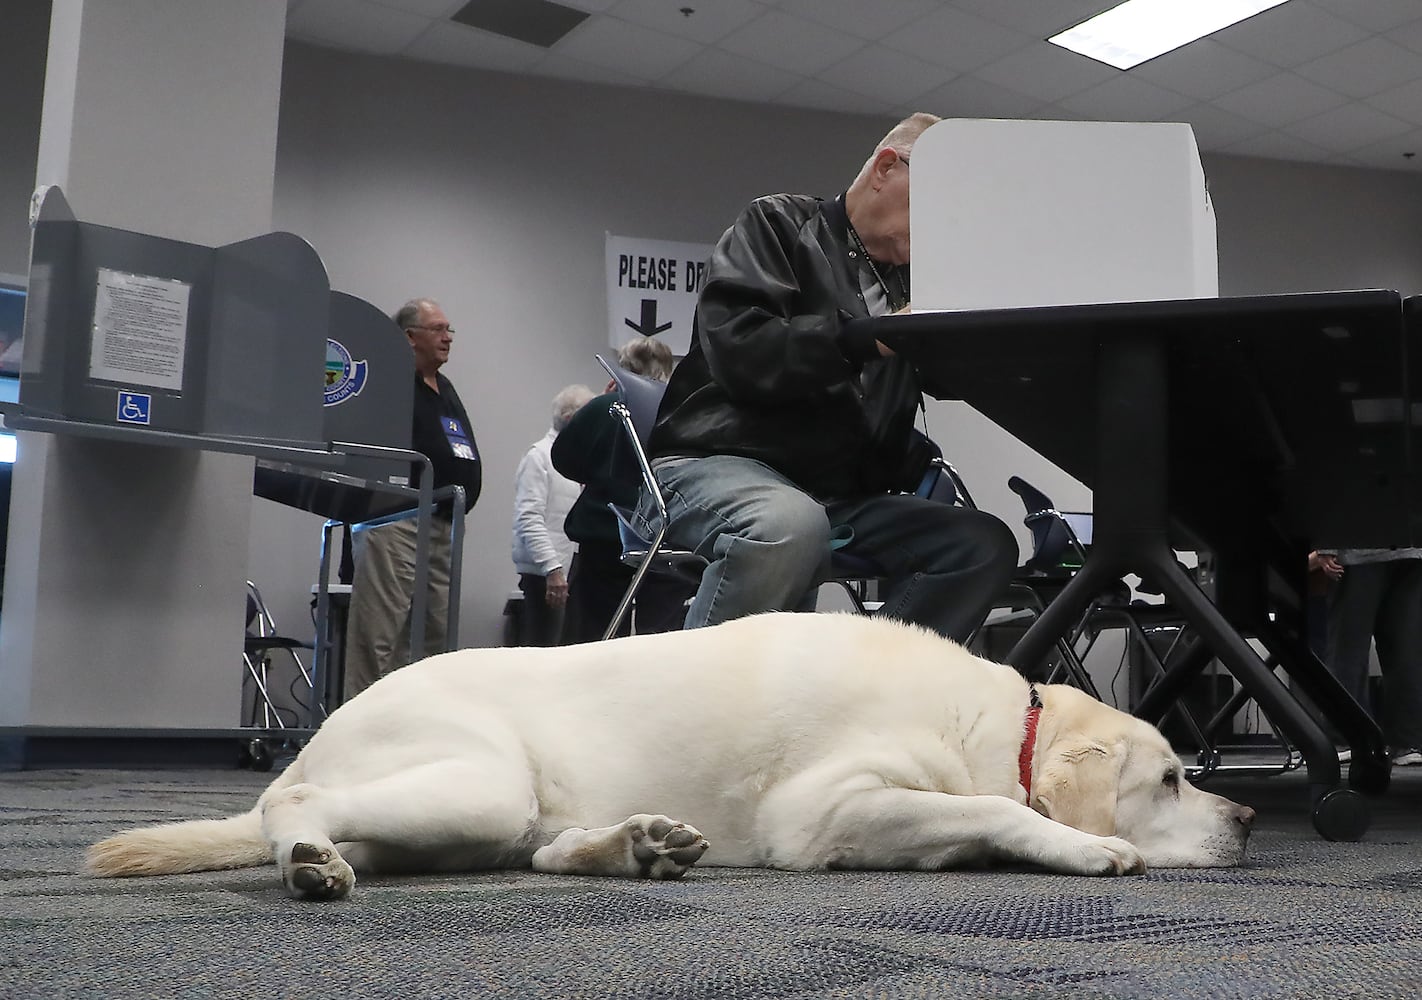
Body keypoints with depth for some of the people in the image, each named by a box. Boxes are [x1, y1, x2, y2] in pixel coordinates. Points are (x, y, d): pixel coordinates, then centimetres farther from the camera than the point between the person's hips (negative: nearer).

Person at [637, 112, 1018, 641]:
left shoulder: (908, 283, 23)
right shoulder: (780, 223, 6)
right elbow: (737, 350, -13)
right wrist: (869, 337, -19)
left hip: (845, 494, 6)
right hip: (715, 465, -6)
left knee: (987, 544, -13)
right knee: (790, 524, -39)